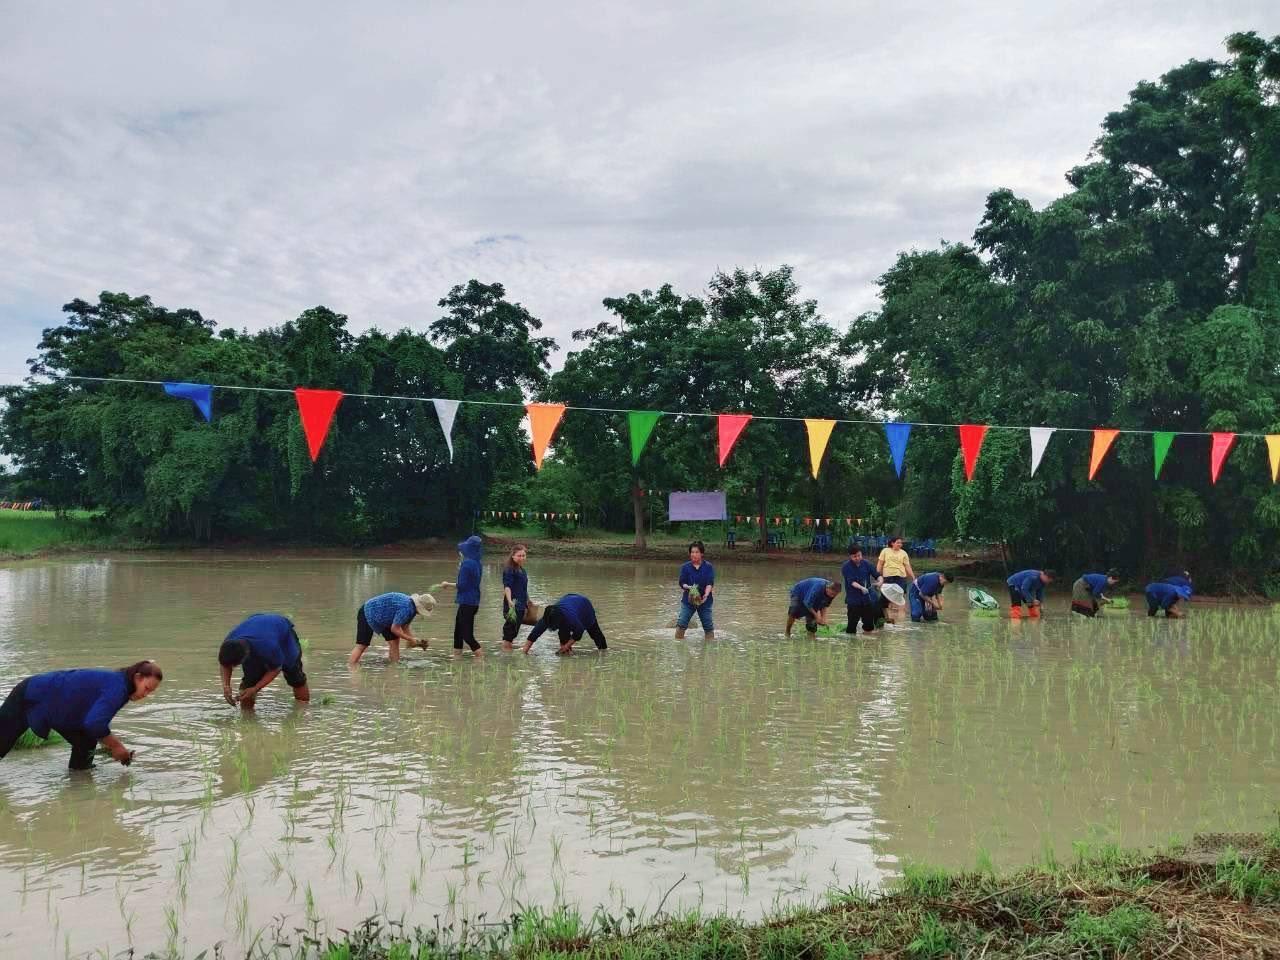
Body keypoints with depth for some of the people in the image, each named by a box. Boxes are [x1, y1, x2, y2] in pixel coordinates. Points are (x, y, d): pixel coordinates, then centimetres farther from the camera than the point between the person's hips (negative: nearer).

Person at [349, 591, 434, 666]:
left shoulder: (411, 608, -1)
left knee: (394, 641, 2)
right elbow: (394, 629, -26)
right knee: (362, 645, -16)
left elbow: (404, 627, 8)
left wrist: (417, 641, -1)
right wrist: (411, 639, -18)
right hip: (367, 613, -9)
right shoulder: (406, 608, -32)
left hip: (383, 619, 9)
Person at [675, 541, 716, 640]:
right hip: (688, 599, 1)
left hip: (704, 601, -1)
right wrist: (688, 587, -25)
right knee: (681, 624, -7)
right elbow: (681, 582, -3)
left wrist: (706, 595, -28)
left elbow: (710, 583, -11)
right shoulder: (685, 567, 1)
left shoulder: (708, 567, -2)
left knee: (708, 625, 4)